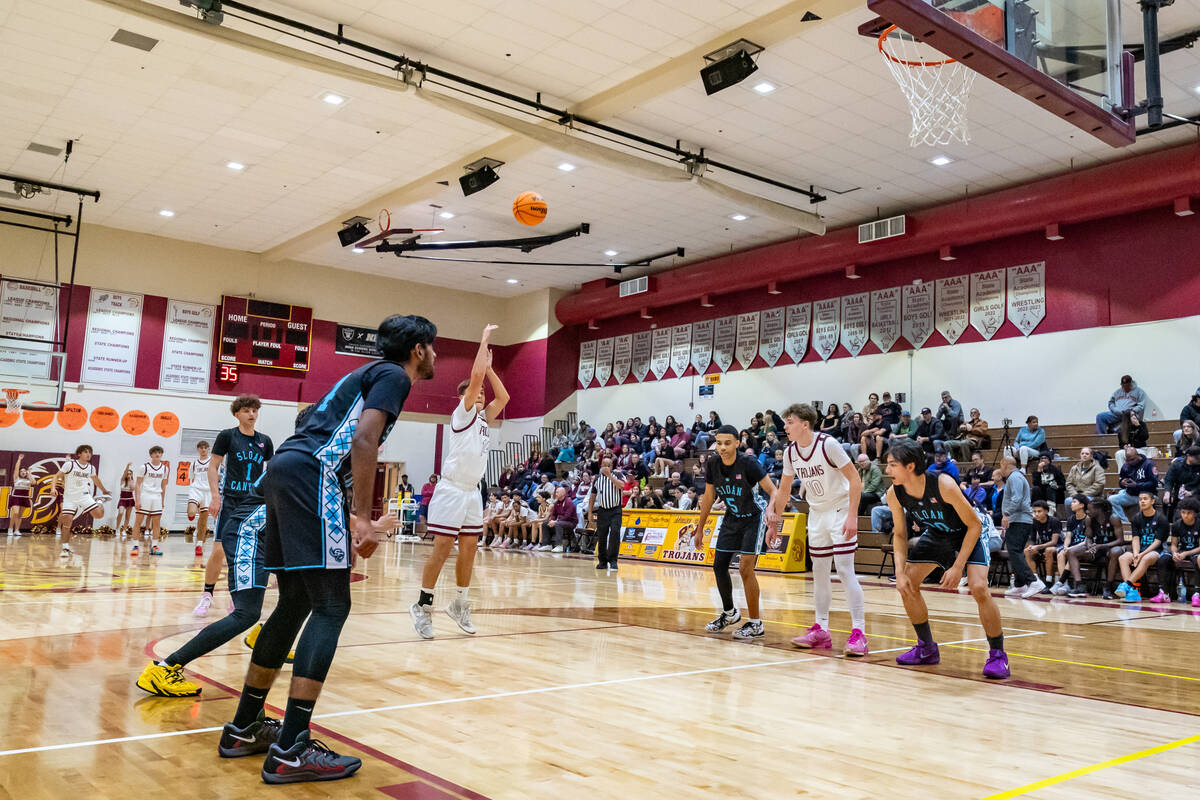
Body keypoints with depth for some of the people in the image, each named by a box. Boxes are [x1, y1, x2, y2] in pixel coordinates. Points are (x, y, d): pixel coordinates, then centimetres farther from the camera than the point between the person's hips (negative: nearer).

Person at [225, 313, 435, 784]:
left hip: (282, 472, 10)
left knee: (294, 604, 15)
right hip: (311, 476, -10)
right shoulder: (394, 375, 1)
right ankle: (290, 751, -13)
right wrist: (362, 518, -18)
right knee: (331, 606, -10)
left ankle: (243, 727, 23)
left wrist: (350, 517, 29)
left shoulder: (369, 374, 29)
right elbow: (364, 439, -15)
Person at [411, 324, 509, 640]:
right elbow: (475, 375, -13)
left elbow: (503, 397, 13)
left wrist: (490, 367, 12)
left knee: (469, 550, 9)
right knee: (442, 549, -7)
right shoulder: (462, 413, -4)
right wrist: (484, 340, -7)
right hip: (452, 490, -7)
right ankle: (423, 606, 2)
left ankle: (459, 604, 20)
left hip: (472, 492, 7)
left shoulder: (484, 419, 16)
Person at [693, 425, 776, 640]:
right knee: (719, 565, 6)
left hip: (753, 518, -6)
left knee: (745, 568, -13)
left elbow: (772, 490, -24)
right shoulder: (712, 465, -9)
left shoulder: (748, 463, -24)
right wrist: (700, 529, 8)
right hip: (731, 518, 6)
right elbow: (708, 498, 4)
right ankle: (729, 613, 29)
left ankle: (755, 623, 0)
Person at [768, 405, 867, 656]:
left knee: (845, 570, -12)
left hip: (840, 510, -7)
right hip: (817, 513, 7)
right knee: (820, 572, 10)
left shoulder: (827, 444, -20)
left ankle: (858, 632, -8)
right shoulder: (790, 452, 0)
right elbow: (784, 489, 14)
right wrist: (775, 517, 9)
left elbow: (855, 479, -18)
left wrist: (852, 516, -24)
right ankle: (821, 629, 19)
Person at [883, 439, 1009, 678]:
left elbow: (974, 525, -26)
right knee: (907, 585, -2)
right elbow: (900, 535, -6)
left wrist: (958, 567, -29)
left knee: (979, 588, -24)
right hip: (934, 535, 6)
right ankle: (927, 649, 16)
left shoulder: (944, 485, -37)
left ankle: (998, 655, -6)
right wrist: (900, 572, -20)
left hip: (967, 535, -6)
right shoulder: (894, 494, -20)